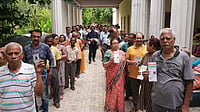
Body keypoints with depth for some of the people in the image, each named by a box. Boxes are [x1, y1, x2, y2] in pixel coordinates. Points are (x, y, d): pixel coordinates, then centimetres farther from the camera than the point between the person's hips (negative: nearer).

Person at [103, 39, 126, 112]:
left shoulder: (122, 53, 7)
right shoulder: (108, 53, -6)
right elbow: (104, 65, -9)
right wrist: (110, 61, -25)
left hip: (120, 77, 4)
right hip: (111, 77, -4)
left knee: (120, 92, 11)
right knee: (112, 92, 4)